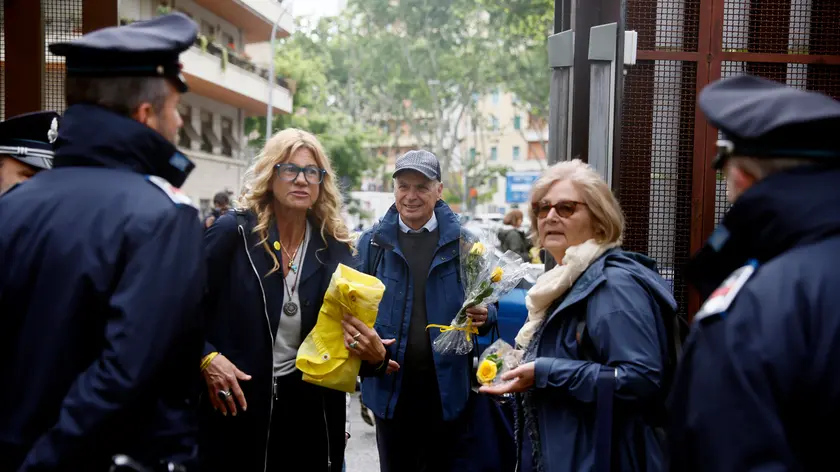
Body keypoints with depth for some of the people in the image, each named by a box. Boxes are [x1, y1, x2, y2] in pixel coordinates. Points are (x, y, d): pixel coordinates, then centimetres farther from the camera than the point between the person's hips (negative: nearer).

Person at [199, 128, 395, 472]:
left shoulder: (335, 249, 0)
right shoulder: (233, 231, -9)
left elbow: (354, 328, 3)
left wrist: (375, 355, -17)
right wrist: (207, 358, -18)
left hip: (311, 409, 3)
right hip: (234, 405, -3)